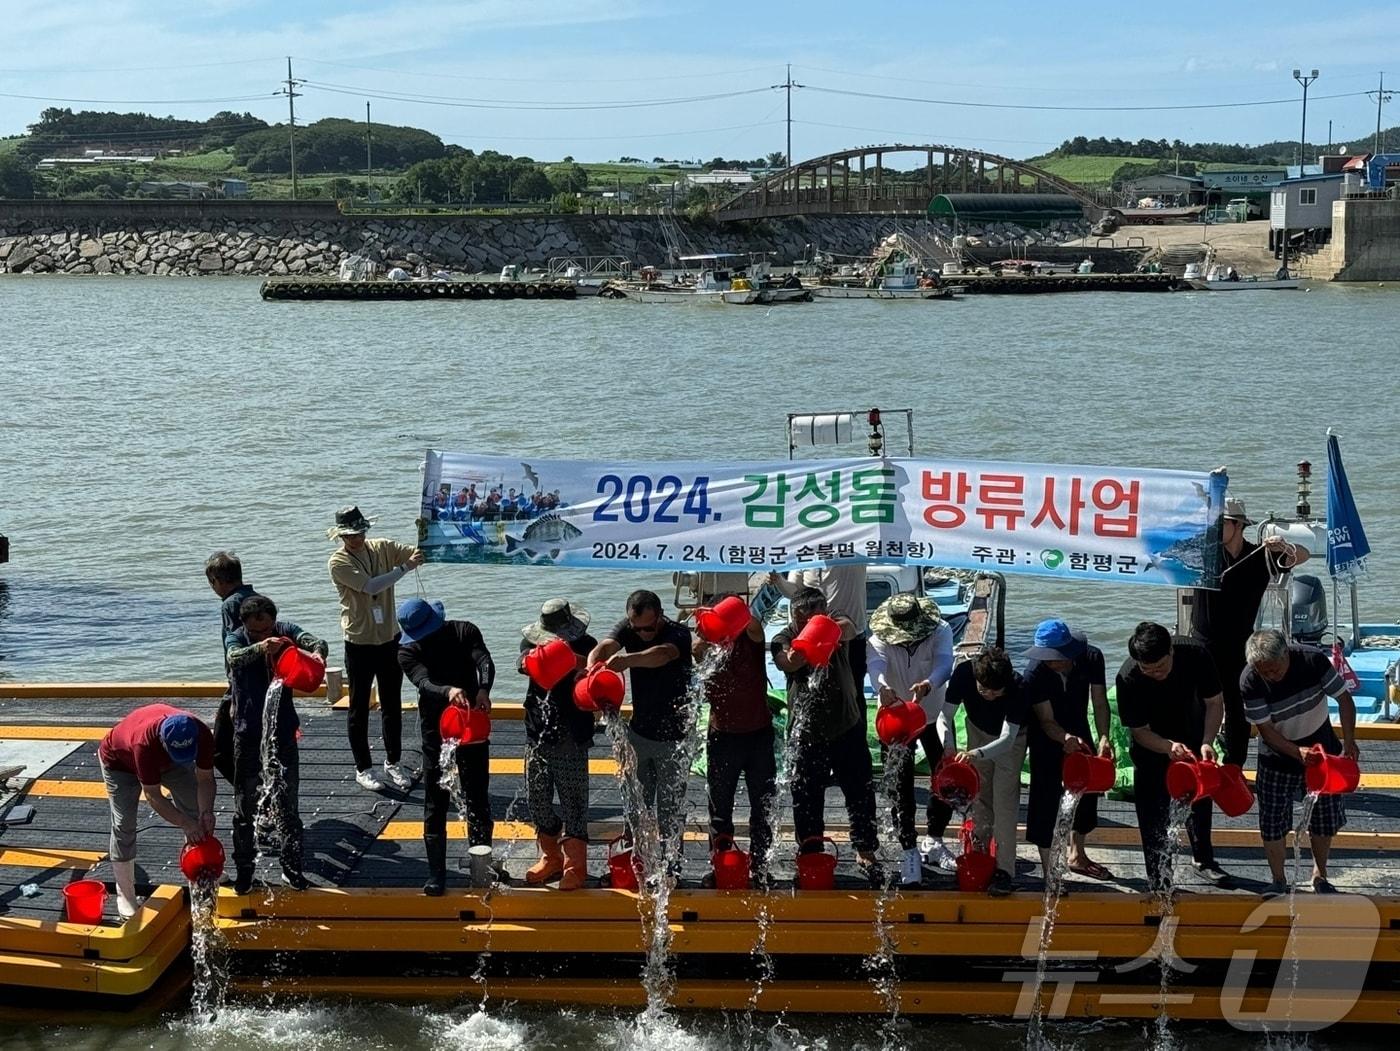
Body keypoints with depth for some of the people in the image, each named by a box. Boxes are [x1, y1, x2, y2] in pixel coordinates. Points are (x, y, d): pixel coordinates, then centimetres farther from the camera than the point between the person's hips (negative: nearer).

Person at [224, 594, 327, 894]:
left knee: (287, 805, 6)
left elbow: (317, 641, -22)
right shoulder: (236, 638, -10)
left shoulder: (286, 632, -6)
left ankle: (292, 869, 16)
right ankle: (243, 869, 20)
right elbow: (235, 657, -32)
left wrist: (316, 653, -47)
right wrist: (260, 648, -54)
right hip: (248, 733, -1)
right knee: (245, 806, 8)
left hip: (282, 731, 1)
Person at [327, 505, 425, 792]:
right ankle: (363, 769, 16)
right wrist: (405, 567, -28)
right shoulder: (339, 562, -15)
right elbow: (370, 586, -26)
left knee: (392, 705, 15)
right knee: (360, 709, 6)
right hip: (360, 644, -5)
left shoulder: (383, 548, 0)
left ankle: (393, 762, 28)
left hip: (389, 640, 5)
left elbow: (419, 554, -2)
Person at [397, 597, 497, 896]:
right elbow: (424, 682, -28)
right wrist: (448, 691, -50)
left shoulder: (464, 631, -7)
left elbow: (485, 662, -23)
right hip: (436, 733, -1)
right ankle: (437, 874, 5)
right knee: (435, 803, 0)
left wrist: (483, 689, -45)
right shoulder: (408, 652, -9)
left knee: (477, 799, 10)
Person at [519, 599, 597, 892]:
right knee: (537, 801, 13)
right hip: (537, 736, 4)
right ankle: (551, 857, 31)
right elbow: (524, 663, -20)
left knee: (573, 803, 0)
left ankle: (574, 867, 10)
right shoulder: (533, 641, 1)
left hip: (571, 739, -4)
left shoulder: (585, 646, -7)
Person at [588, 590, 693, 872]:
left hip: (672, 735, -4)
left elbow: (663, 654, -43)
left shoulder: (678, 633, -21)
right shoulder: (628, 628, -7)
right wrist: (592, 668, -50)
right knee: (636, 804, 11)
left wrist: (627, 660, -62)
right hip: (638, 731, 4)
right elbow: (604, 647, -26)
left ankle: (672, 865, 13)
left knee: (670, 807, 2)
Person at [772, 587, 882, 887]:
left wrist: (840, 628, -50)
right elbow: (789, 661, -25)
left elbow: (850, 630, -25)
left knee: (860, 794, 8)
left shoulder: (835, 626, 0)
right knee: (807, 799, 5)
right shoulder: (784, 639, -2)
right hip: (806, 734, -1)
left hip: (847, 728, 1)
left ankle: (865, 854, 22)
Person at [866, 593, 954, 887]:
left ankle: (936, 842, 28)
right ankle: (909, 851, -1)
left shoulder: (940, 631, -24)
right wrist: (882, 687, -68)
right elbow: (875, 664, -44)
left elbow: (944, 663, -41)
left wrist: (928, 684, -64)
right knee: (901, 783, -9)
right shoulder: (880, 639, -24)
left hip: (933, 715, 2)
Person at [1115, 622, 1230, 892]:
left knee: (1199, 800, 18)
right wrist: (1168, 747, -43)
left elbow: (1214, 702, -16)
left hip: (1192, 738, 3)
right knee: (1153, 812, -4)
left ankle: (1204, 860, 39)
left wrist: (1207, 742, -30)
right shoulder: (1128, 678, -34)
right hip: (1153, 744, -2)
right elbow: (1139, 731, -24)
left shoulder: (1195, 654, -31)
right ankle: (1158, 878, 9)